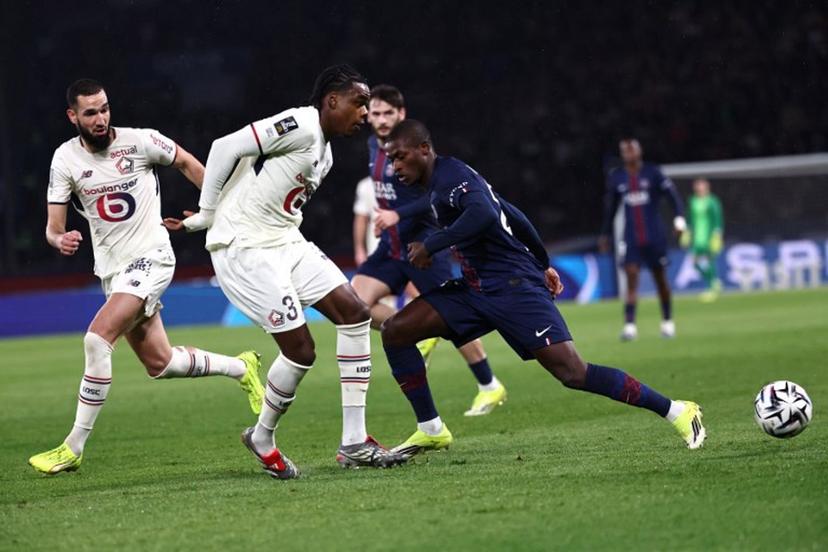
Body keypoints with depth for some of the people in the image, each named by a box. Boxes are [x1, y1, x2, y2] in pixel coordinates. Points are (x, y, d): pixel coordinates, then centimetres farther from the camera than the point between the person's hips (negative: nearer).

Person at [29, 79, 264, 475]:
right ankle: (240, 368, 37)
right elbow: (53, 227, -3)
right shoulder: (65, 159, -2)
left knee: (97, 338, -22)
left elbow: (186, 162, 9)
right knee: (159, 363, 10)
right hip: (112, 269, 5)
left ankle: (74, 448, -17)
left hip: (150, 257, -5)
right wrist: (60, 239, -26)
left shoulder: (139, 141, -10)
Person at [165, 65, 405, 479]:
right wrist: (209, 214, -9)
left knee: (354, 312, 0)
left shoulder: (324, 156, 16)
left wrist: (202, 222, 13)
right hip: (244, 247, -10)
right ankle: (262, 438, 14)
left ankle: (354, 443, 3)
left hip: (285, 242, 10)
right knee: (300, 349, -12)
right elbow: (227, 148, -18)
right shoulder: (300, 126, -16)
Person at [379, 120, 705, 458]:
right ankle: (431, 430, 5)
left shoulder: (452, 174, -12)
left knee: (572, 372, -16)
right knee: (395, 331, 0)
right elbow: (512, 215, 25)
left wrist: (430, 246, -25)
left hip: (513, 286, -10)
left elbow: (484, 214, -32)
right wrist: (541, 264, 32)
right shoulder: (437, 186, 18)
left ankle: (677, 411, -7)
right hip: (474, 288, 10)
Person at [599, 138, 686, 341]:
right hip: (631, 239, 1)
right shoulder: (615, 177, 6)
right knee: (631, 278, -13)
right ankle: (630, 326, -21)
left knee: (660, 279, 9)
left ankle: (667, 322, 25)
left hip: (655, 237, -1)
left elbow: (672, 195, -6)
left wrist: (679, 219, -19)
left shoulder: (653, 172, -2)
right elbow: (610, 207, 17)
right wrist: (605, 234, 20)